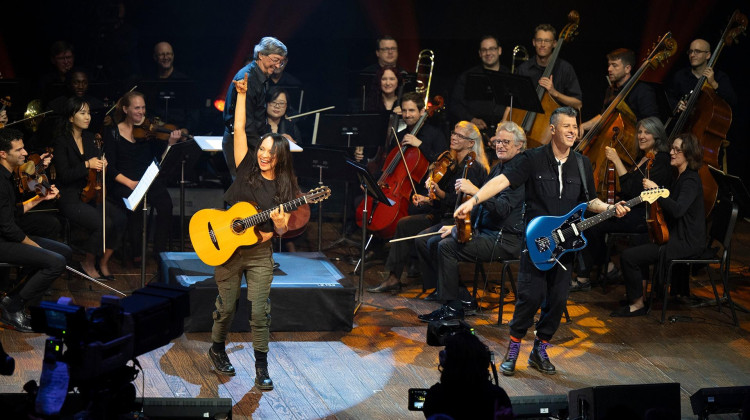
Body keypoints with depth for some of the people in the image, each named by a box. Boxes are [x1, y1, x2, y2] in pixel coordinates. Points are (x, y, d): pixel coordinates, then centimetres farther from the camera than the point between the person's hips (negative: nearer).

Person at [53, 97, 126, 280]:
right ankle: (88, 263, -3)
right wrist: (87, 165, -19)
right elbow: (64, 175, -15)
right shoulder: (62, 142, -8)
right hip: (71, 199, -6)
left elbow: (99, 162, 17)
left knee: (121, 218, -19)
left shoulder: (90, 138, 12)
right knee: (104, 224, -27)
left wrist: (102, 163, -6)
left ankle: (103, 262, -2)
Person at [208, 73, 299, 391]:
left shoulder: (284, 187, -1)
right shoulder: (246, 170, -2)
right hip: (228, 248, 0)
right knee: (227, 308, 9)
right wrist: (242, 94, -8)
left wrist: (279, 226, -22)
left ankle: (262, 367, 7)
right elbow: (239, 130, -6)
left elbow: (283, 231, 1)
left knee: (260, 312, -4)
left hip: (260, 254, 0)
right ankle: (217, 350, 33)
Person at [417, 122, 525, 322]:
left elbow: (502, 208, -26)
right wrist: (457, 227, 12)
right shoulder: (497, 168, 16)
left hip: (505, 240, -10)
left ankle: (453, 307, -16)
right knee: (432, 243, 3)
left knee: (448, 247, -26)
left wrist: (474, 191, -33)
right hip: (483, 230, 10)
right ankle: (462, 297, 4)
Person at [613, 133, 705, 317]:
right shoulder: (680, 177, 14)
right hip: (676, 236, 11)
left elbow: (677, 210, -32)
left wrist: (656, 190, -29)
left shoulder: (691, 181, -17)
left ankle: (637, 304, -3)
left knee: (629, 257, -15)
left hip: (685, 243, -11)